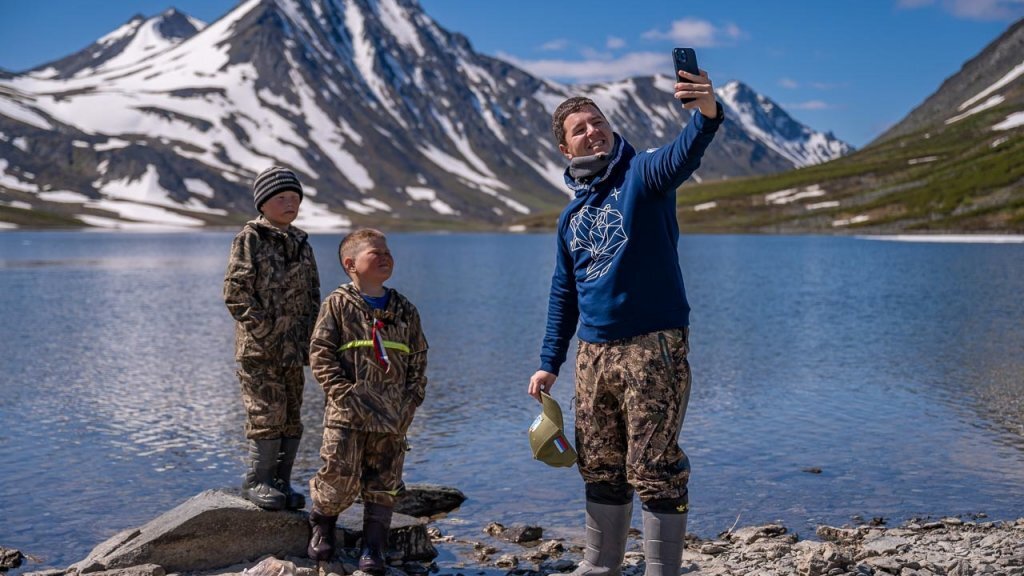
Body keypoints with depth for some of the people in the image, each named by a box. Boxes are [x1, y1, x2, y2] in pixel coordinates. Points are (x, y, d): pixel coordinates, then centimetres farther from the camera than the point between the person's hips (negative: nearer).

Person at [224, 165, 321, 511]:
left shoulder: (301, 243, 15)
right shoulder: (250, 238, -4)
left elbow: (313, 295, 18)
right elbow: (235, 292, -10)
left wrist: (307, 337, 7)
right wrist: (264, 330, -14)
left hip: (294, 347, 6)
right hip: (258, 347, -6)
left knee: (291, 417, 9)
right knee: (267, 414, -8)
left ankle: (281, 482, 19)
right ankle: (256, 481, 5)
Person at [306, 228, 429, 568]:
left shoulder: (405, 310, 11)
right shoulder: (338, 304, -1)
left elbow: (419, 359, 13)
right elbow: (320, 353, -5)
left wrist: (411, 401, 3)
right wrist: (343, 392, -13)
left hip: (392, 417, 4)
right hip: (348, 413, -4)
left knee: (384, 485, 6)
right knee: (340, 479, -3)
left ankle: (373, 548, 18)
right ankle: (322, 526, 26)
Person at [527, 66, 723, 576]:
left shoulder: (641, 174, -4)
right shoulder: (571, 214, 15)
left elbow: (682, 155, -28)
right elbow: (563, 294, 20)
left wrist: (707, 113, -49)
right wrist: (549, 362, 16)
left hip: (653, 346, -6)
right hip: (594, 352, 7)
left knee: (653, 468, -4)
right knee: (600, 467, 15)